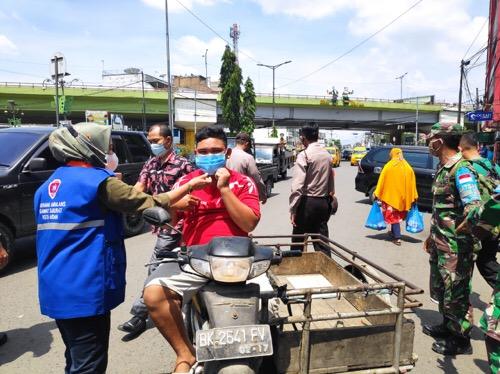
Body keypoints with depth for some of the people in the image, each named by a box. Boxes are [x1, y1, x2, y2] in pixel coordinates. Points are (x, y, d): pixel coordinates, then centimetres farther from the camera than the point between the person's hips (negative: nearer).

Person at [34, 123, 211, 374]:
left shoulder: (47, 188, 10)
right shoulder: (98, 182, -14)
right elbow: (150, 203, -11)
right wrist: (190, 186, 0)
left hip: (55, 291, 9)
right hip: (84, 291, -8)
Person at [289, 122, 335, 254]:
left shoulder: (304, 155, -13)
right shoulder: (327, 154, 9)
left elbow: (297, 185, -19)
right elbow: (331, 180, 15)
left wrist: (293, 209, -17)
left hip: (307, 202, -6)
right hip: (324, 202, 6)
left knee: (298, 241, 7)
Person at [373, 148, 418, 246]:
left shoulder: (388, 166, -8)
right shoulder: (408, 167, 4)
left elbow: (382, 182, -7)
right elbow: (412, 183, 6)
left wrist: (377, 194, 0)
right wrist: (414, 197, 11)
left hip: (391, 196, -4)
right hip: (403, 197, 4)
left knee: (393, 216, 2)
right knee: (399, 215, 20)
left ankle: (397, 237, -5)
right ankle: (394, 232, 33)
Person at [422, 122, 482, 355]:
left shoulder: (461, 169, -18)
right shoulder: (443, 168, 11)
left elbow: (474, 206, -29)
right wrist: (432, 236, 23)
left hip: (456, 245, -9)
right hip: (440, 243, 10)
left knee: (456, 291, 3)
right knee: (441, 288, 21)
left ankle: (461, 340, 19)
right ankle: (447, 326, 39)